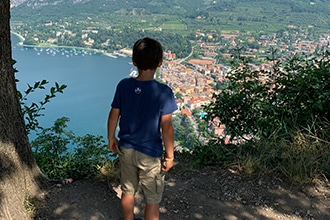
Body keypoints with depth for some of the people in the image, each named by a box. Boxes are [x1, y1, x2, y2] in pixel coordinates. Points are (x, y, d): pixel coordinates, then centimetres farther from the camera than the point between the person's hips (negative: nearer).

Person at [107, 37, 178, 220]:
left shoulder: (123, 85, -9)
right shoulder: (163, 92, -21)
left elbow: (113, 115, 0)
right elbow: (166, 128, -18)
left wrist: (111, 138, 15)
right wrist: (170, 155, -6)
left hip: (125, 149, 5)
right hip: (150, 153, -4)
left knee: (128, 191, 23)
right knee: (153, 199, 13)